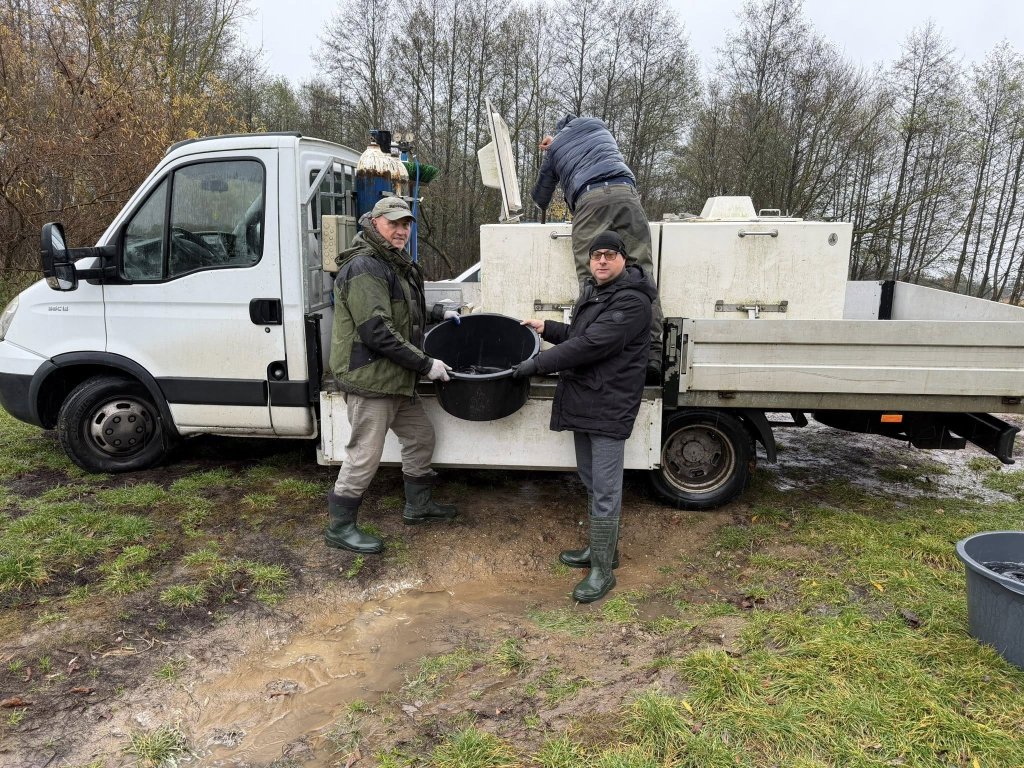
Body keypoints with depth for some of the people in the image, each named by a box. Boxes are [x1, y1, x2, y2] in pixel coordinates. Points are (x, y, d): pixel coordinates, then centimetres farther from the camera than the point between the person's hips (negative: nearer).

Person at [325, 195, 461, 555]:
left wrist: (439, 312, 18)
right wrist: (425, 364, -21)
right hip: (370, 379, -10)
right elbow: (377, 332, -25)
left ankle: (418, 505, 36)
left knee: (420, 436, 19)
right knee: (365, 454, -3)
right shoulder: (364, 268, -18)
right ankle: (340, 527, 13)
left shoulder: (395, 264, 17)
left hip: (396, 379, 10)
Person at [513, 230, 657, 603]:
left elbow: (590, 345, -24)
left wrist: (537, 364, -19)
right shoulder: (592, 292, 16)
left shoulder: (631, 301, -16)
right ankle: (602, 548, 34)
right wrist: (547, 328, 14)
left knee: (604, 490, -4)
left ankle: (602, 569, 6)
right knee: (591, 481, 19)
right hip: (583, 402, 10)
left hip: (609, 407, -10)